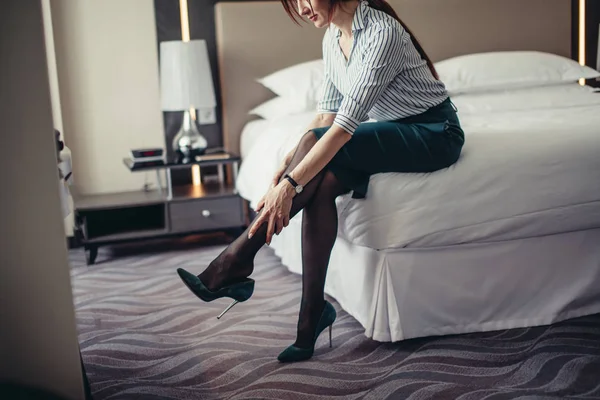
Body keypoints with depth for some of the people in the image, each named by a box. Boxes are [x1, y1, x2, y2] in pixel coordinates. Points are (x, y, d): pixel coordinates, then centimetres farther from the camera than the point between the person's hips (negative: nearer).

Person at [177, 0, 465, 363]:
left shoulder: (382, 32, -24)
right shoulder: (333, 36, 3)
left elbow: (345, 125, -31)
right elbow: (326, 115, 3)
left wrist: (291, 183, -35)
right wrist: (288, 166, -9)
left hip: (436, 132, -7)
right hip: (395, 130, 7)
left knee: (315, 142, -26)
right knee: (321, 184, -22)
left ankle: (237, 262, -20)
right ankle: (312, 314, -16)